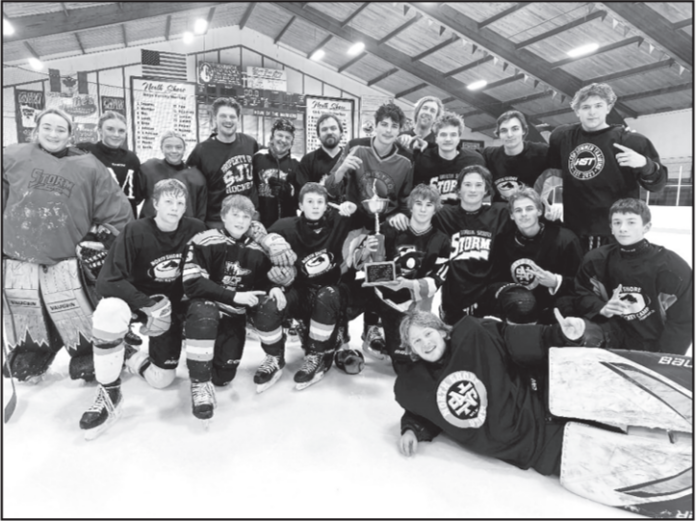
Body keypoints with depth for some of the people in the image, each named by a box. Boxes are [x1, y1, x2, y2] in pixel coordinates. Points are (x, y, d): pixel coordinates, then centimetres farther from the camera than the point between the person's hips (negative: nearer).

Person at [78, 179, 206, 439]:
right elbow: (107, 281, -25)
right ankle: (109, 396, -19)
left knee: (161, 379, -1)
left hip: (173, 306, 2)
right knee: (109, 311, -38)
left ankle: (130, 357, 34)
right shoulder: (136, 232, -21)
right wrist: (148, 305, -33)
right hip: (135, 298, -2)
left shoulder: (196, 230, -14)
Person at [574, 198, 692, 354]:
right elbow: (581, 295, 4)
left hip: (655, 347, -2)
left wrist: (661, 360, -13)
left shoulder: (672, 267, -9)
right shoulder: (596, 260, -3)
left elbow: (683, 321, -7)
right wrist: (602, 308, -15)